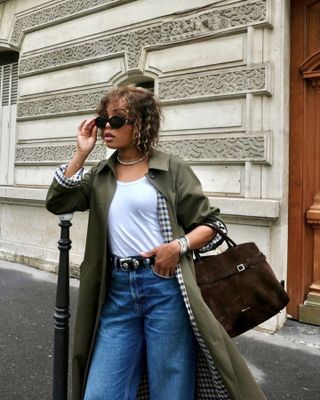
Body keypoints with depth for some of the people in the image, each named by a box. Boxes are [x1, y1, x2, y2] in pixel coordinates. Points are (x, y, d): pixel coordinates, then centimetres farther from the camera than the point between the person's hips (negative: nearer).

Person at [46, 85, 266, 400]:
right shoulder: (101, 175, 12)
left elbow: (209, 223, 1)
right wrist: (81, 153, -2)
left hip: (165, 287, -3)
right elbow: (56, 203, 2)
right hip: (118, 291, 4)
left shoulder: (172, 169, -2)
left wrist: (179, 245, -17)